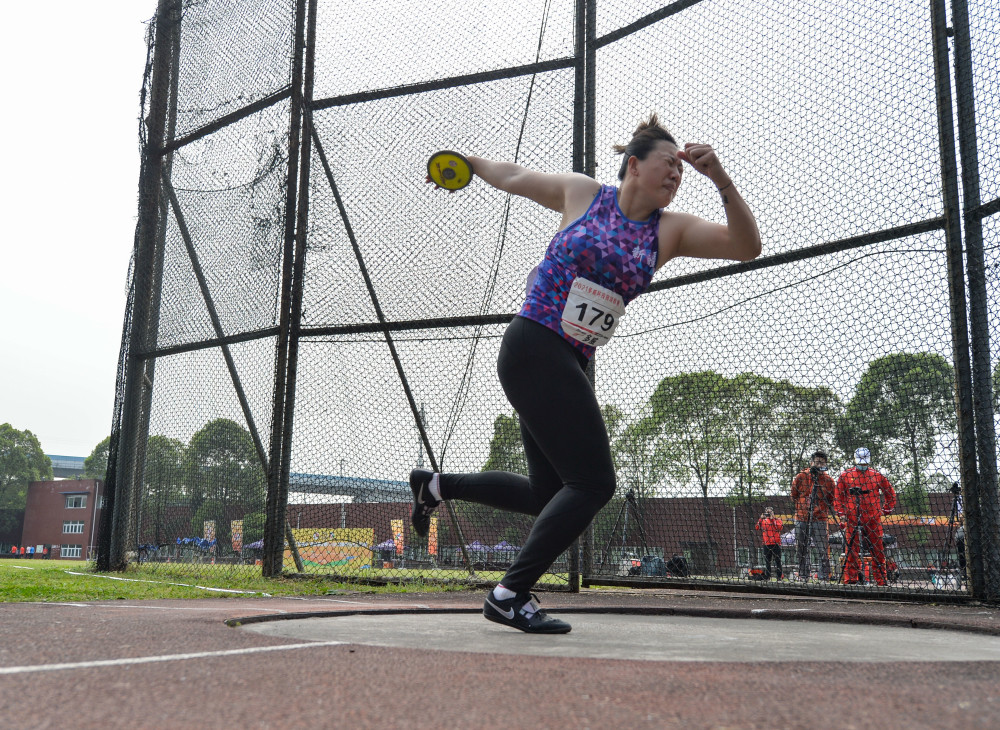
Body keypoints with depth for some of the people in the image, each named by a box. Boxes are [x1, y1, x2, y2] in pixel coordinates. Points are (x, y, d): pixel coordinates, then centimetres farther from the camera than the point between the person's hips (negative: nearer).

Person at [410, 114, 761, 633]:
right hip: (532, 349, -7)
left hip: (567, 366, 7)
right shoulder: (581, 193, 0)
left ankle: (437, 485, 29)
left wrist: (720, 180, -14)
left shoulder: (672, 230, 9)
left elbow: (746, 246, -3)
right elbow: (514, 177, 16)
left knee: (550, 495, 13)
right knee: (593, 482, -11)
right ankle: (510, 596, -3)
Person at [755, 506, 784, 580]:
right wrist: (760, 519, -7)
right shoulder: (763, 520, 13)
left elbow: (779, 527, -14)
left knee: (777, 560, -4)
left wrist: (772, 519, -14)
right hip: (766, 544, 3)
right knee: (767, 561, 8)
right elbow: (757, 528, 0)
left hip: (776, 543, -3)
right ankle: (767, 576, 14)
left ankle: (780, 576, 1)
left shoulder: (777, 519, 6)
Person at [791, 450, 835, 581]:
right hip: (801, 518, 2)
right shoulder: (800, 477, 4)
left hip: (819, 519, -1)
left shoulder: (828, 480, 4)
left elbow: (832, 501, 9)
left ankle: (824, 576, -3)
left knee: (823, 549, -9)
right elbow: (793, 495, 12)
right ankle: (803, 575, 17)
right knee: (801, 548, 7)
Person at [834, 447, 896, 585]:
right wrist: (841, 514, 2)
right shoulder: (845, 476, 7)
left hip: (873, 519, 1)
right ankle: (850, 579, 2)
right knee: (851, 549, -2)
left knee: (877, 550, 2)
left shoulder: (877, 476, 9)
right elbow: (838, 496, 9)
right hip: (852, 519, -1)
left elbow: (890, 493, 18)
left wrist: (886, 510, 13)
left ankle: (881, 581, 8)